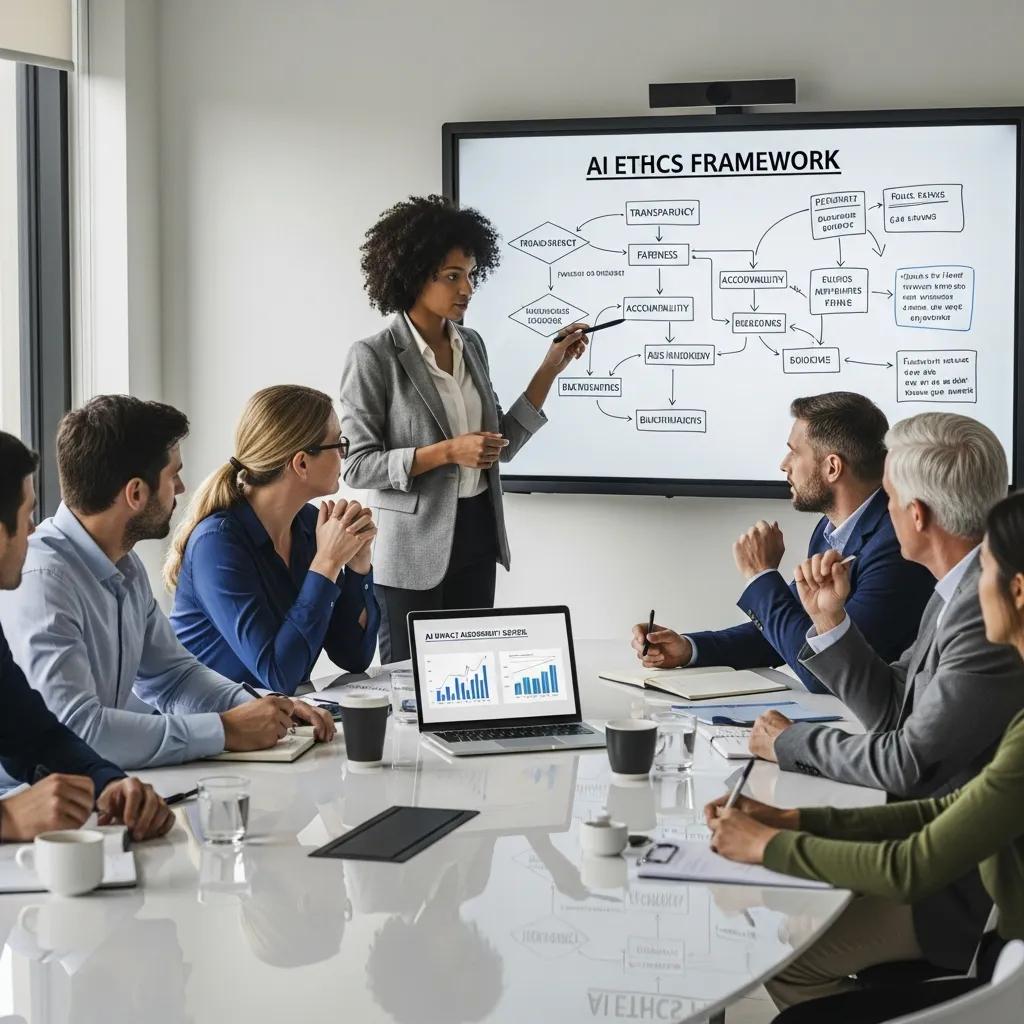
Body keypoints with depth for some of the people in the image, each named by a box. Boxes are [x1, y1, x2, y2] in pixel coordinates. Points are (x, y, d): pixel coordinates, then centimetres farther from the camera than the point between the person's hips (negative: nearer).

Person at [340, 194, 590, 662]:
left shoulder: (471, 345, 7)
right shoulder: (374, 357, -12)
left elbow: (499, 445, 10)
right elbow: (357, 466, -13)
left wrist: (549, 370, 5)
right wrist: (446, 452, -22)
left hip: (476, 539, 6)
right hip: (414, 550, -6)